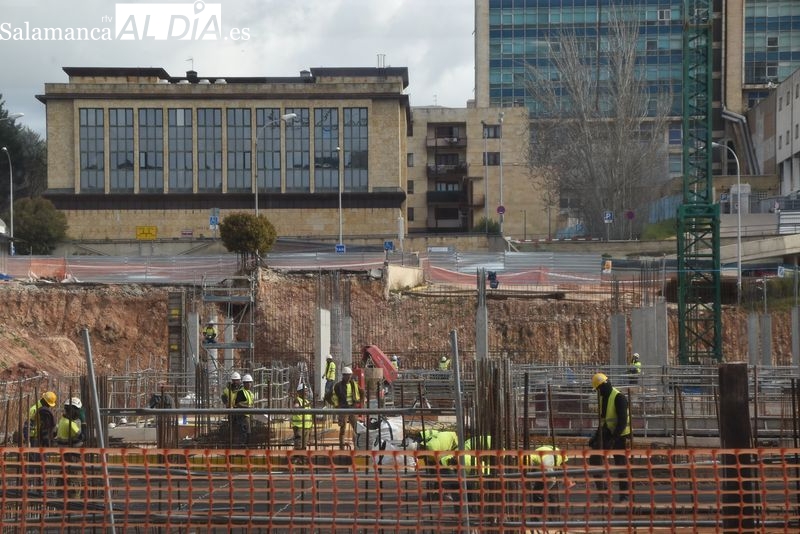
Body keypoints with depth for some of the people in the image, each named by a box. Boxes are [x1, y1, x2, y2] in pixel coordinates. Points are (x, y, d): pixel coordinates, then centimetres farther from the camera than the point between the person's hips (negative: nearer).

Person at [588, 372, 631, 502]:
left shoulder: (619, 398, -16)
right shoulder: (602, 398, 12)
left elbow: (623, 421, -21)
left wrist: (614, 438, -25)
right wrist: (595, 436, 13)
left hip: (619, 436, -8)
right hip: (606, 435, 8)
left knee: (621, 465, -1)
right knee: (594, 460, 1)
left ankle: (624, 495, 7)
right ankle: (603, 491, 7)